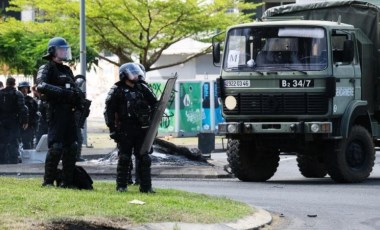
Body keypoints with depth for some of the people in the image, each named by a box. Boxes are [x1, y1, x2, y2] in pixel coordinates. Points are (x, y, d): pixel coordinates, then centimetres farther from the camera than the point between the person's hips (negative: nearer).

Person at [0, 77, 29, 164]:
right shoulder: (18, 94, -5)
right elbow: (22, 108, -12)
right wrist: (24, 121, -9)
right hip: (13, 122, -2)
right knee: (13, 143, 0)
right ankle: (13, 160, -4)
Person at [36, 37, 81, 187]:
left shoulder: (67, 70, 22)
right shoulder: (47, 69, -2)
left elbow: (74, 91, 28)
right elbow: (41, 86, -20)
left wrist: (78, 100, 6)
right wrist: (62, 91, -25)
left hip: (69, 112, 8)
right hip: (55, 111, -8)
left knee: (71, 147, 6)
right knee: (55, 147, -12)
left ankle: (67, 181, 10)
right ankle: (48, 181, -5)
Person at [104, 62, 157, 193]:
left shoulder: (143, 89, 11)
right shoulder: (117, 91, -2)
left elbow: (154, 104, 17)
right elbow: (109, 111, -5)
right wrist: (112, 129, -11)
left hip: (142, 129, 4)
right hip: (125, 131, -4)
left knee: (144, 159, 2)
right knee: (124, 159, 0)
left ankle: (146, 187, 6)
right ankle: (121, 186, 8)